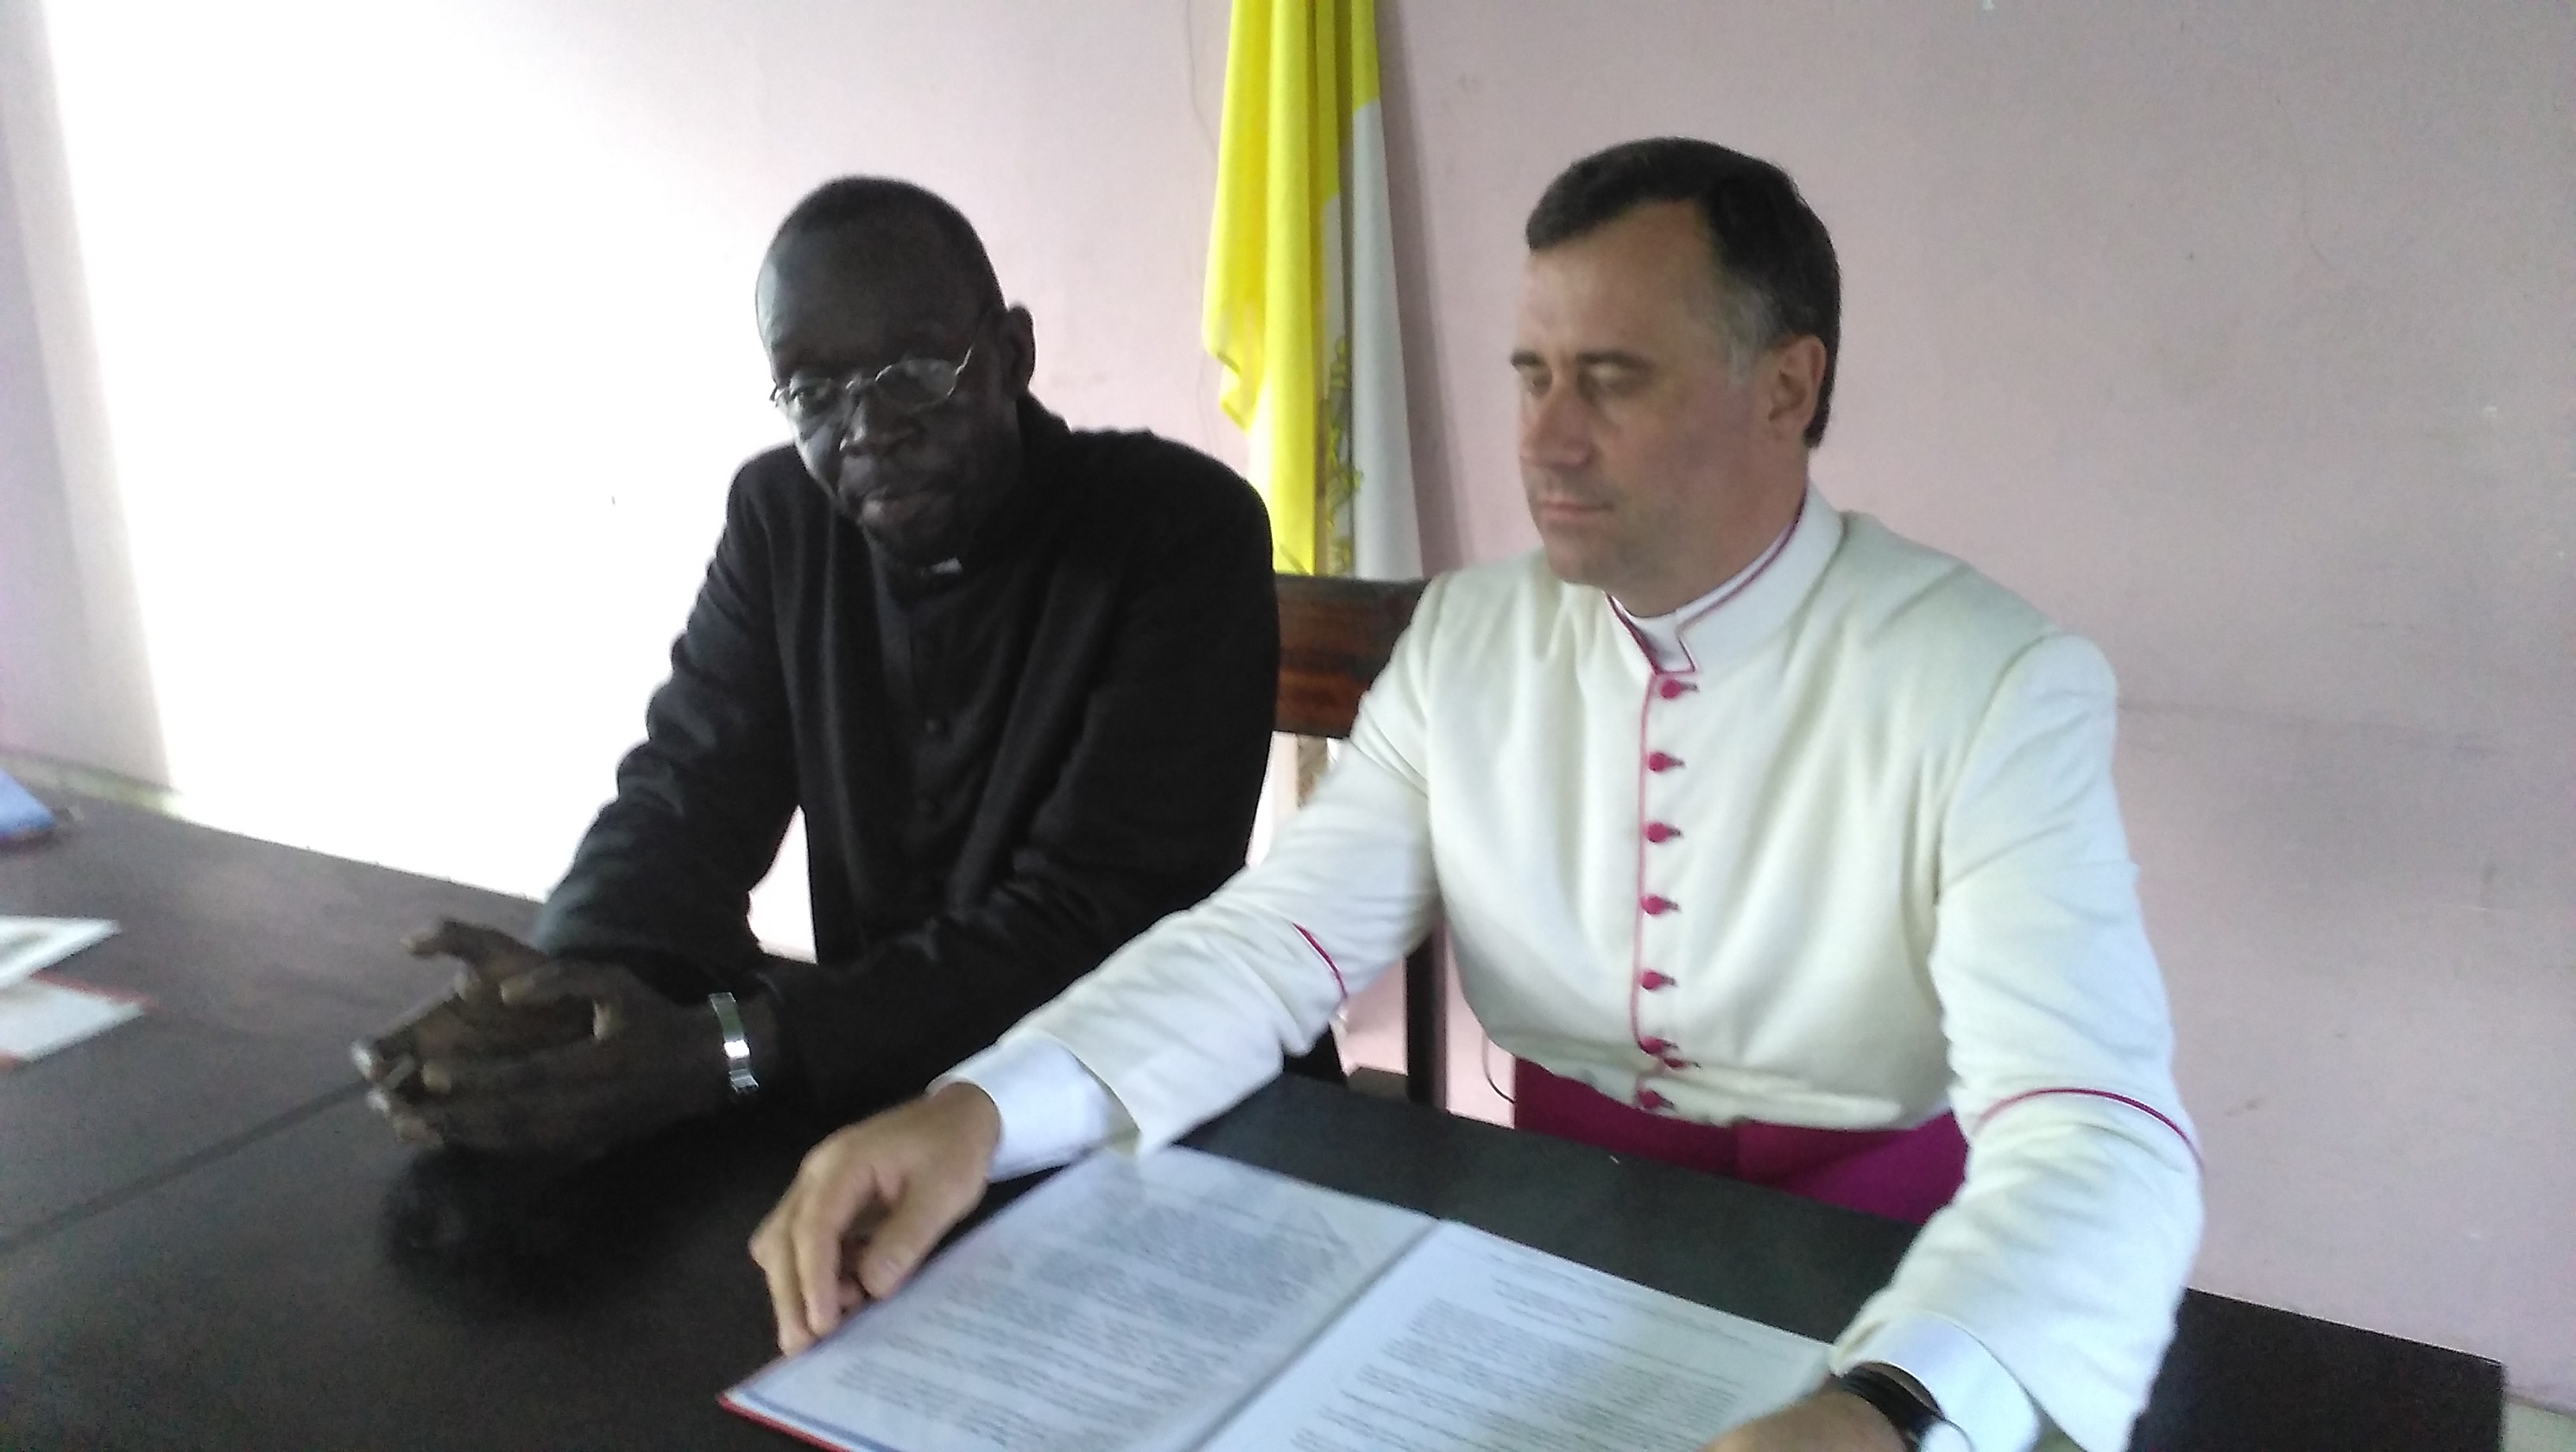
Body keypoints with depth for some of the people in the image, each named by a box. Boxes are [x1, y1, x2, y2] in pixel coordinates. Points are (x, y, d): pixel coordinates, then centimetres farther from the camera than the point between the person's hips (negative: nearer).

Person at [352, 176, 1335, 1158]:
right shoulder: (780, 517, 2)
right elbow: (687, 793, -3)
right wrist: (570, 986, -26)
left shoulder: (1184, 532, -17)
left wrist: (725, 1049, -32)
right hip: (878, 1088, 5)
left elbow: (1094, 924, -24)